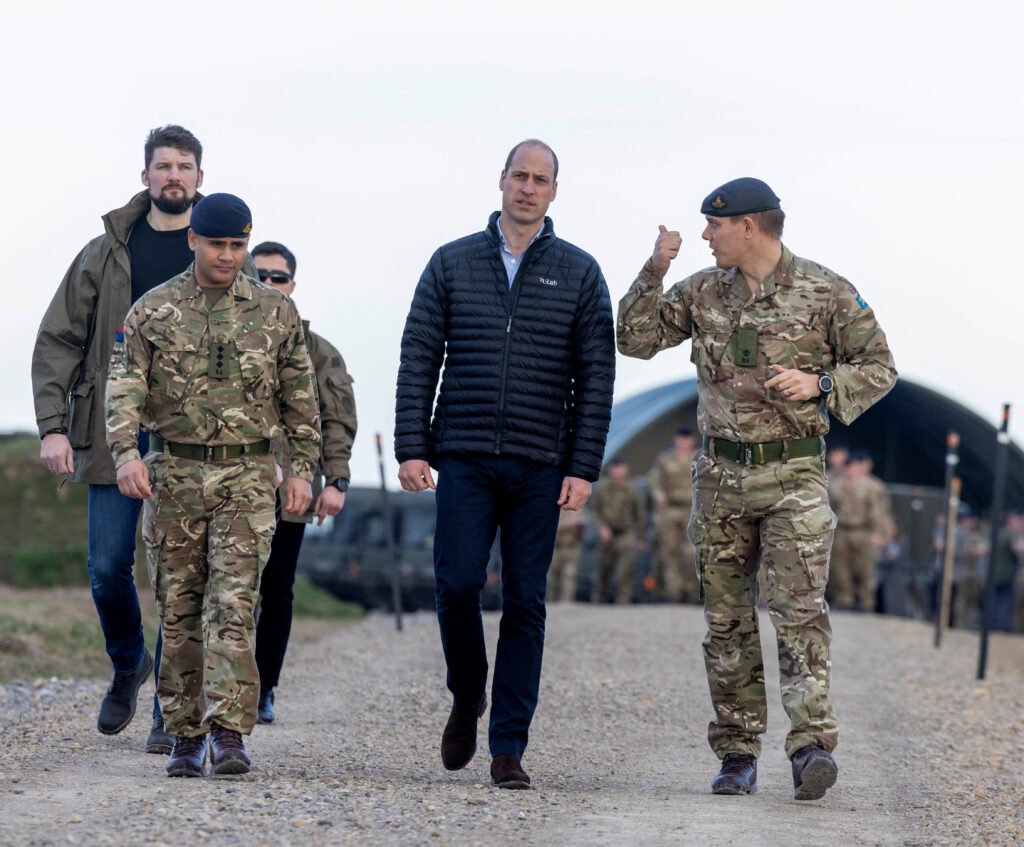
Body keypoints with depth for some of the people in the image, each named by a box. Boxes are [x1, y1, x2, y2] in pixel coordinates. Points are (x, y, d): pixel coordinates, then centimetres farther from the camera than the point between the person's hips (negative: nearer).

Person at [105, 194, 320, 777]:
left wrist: (303, 469, 5)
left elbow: (300, 397, 11)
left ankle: (229, 732, -17)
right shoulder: (152, 311, 4)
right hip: (173, 473, 1)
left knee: (232, 603, -12)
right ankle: (187, 734, 13)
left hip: (247, 474, -1)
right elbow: (124, 386, -4)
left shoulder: (276, 312, 6)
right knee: (179, 609, 5)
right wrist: (126, 451, -20)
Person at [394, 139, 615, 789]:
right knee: (458, 585, -10)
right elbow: (418, 361, 6)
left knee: (525, 602, -1)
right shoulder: (453, 264, 8)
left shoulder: (579, 273, 7)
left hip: (541, 467, 0)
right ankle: (467, 698, 18)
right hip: (464, 460, 0)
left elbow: (597, 377, 4)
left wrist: (583, 468, -4)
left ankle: (509, 747, 3)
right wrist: (412, 449, -3)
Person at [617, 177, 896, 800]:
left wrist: (818, 383, -15)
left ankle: (813, 744, -21)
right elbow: (636, 340, 9)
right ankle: (738, 754, 11)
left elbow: (878, 367, 2)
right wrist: (655, 272, -3)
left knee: (800, 609, -15)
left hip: (793, 474, -4)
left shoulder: (826, 292, -1)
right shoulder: (703, 292, 9)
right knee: (728, 620, 5)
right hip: (721, 476, 4)